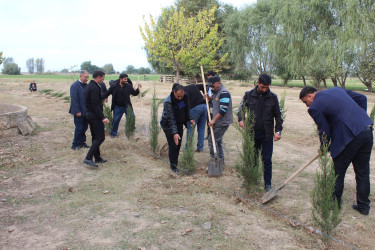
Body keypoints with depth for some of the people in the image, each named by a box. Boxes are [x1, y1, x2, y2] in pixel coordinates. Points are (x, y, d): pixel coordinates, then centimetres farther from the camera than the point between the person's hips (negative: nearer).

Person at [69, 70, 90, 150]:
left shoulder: (86, 85, 9)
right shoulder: (74, 86, -12)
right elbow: (74, 100, -16)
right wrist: (77, 111, -18)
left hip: (86, 111, 7)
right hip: (79, 112, -7)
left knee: (84, 127, 13)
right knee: (79, 128, 0)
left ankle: (82, 142, 26)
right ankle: (75, 145, 13)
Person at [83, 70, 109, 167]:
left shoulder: (89, 86, 13)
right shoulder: (95, 88, -19)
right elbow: (95, 105, -23)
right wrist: (102, 117, -24)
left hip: (89, 114, 11)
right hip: (95, 116, -11)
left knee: (95, 137, 15)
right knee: (100, 137, -8)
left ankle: (97, 158, 23)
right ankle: (88, 158, -13)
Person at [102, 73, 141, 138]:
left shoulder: (129, 86, -5)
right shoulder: (114, 86, -8)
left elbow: (134, 93, 6)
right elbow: (107, 93, 0)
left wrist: (138, 88, -11)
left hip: (127, 106, 1)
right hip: (117, 107, -1)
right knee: (116, 120, 6)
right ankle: (113, 133, 23)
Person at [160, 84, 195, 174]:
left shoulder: (185, 97, -10)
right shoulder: (168, 101, -28)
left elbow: (187, 108, 9)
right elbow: (171, 118, -31)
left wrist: (190, 119, -2)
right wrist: (174, 133, -35)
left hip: (179, 124, 6)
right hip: (168, 125, -6)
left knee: (178, 144, 11)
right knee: (173, 145, -5)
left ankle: (175, 162, 29)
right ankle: (173, 166, 9)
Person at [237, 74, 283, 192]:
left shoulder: (273, 97, 0)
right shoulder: (248, 95, 1)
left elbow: (278, 115, 6)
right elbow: (241, 109, 10)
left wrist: (278, 130, -3)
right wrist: (241, 120, -10)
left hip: (267, 135, -1)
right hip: (251, 133, 1)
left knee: (267, 160, 5)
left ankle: (268, 184, 19)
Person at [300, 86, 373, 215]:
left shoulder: (314, 107, -4)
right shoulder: (337, 89, 18)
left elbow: (324, 131, -2)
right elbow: (362, 98, 19)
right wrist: (360, 119, 19)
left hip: (350, 136, -8)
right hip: (367, 131, 8)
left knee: (338, 173, 10)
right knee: (363, 172, 17)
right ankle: (363, 206, 27)